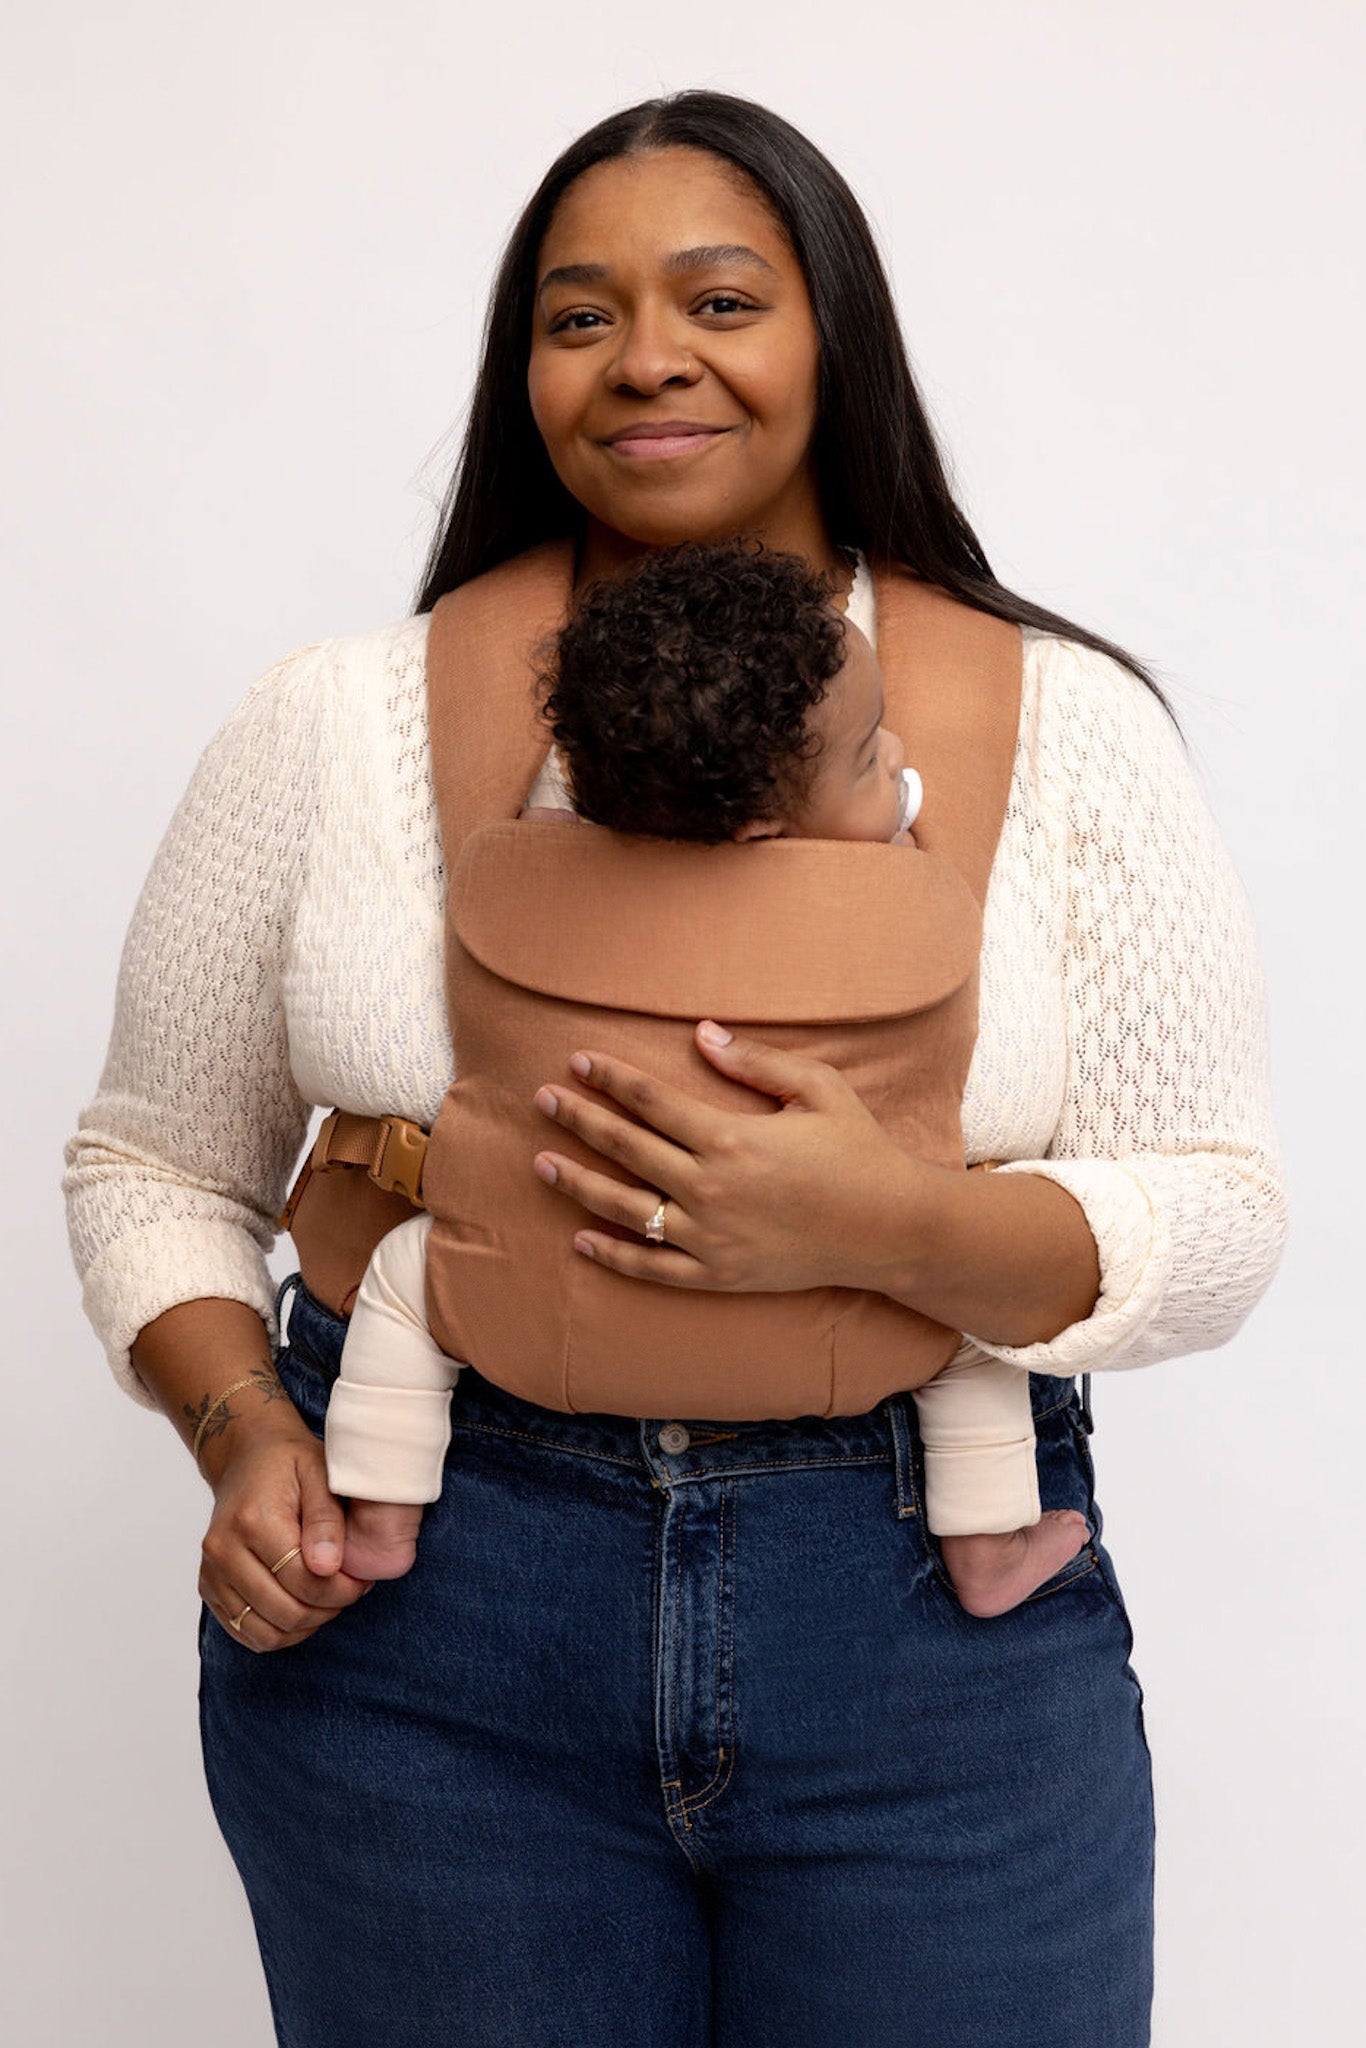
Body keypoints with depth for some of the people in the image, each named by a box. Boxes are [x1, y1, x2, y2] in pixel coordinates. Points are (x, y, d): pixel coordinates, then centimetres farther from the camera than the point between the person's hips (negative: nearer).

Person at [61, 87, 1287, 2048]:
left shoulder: (1069, 725, -1)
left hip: (936, 1622, 0)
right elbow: (155, 1166, 8)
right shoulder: (335, 725, 1)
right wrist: (246, 1433, -10)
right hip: (416, 1622, 1)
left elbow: (1217, 1221, -4)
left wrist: (888, 1229, -22)